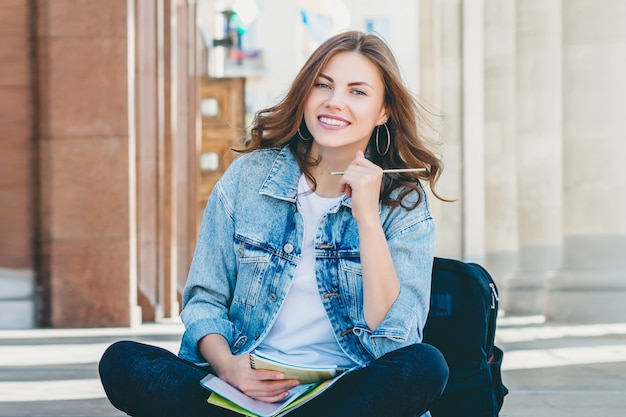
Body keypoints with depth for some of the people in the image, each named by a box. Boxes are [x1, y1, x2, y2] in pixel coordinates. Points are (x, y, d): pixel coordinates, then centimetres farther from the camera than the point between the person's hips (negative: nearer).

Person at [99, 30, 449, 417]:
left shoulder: (405, 201, 2)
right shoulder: (247, 177, 5)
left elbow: (392, 338, -10)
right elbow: (204, 300, 7)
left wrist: (367, 217, -16)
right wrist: (226, 365, -15)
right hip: (246, 385, 1)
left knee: (425, 366, -33)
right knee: (121, 361, -21)